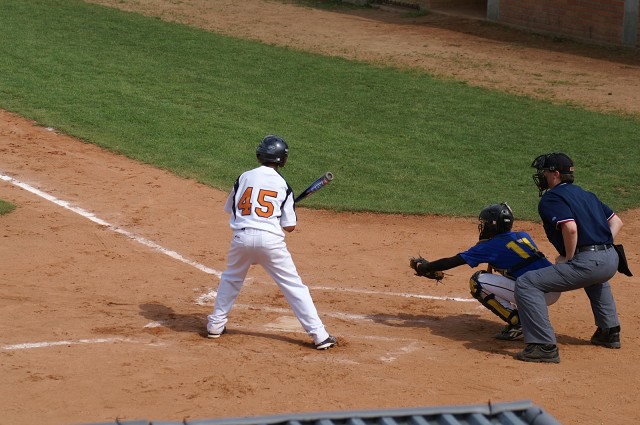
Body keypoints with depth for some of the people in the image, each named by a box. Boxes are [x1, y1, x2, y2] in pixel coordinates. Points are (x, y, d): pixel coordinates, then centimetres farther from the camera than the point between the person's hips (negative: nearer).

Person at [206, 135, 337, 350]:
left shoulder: (244, 177, 7)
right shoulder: (283, 185, 3)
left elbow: (230, 208, 19)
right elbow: (289, 226, 3)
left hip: (242, 236, 2)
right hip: (270, 239, -2)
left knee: (231, 278, 27)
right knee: (294, 286, 3)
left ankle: (216, 324, 27)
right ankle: (319, 334, 0)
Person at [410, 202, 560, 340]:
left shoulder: (490, 246, 0)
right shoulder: (524, 236, 18)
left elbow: (451, 262, 6)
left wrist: (423, 268, 17)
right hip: (555, 292, 8)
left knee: (477, 282, -3)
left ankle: (519, 324, -5)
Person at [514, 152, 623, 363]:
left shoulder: (551, 198, -3)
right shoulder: (585, 194, 24)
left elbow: (570, 228, -21)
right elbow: (616, 221, 26)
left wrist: (568, 258, -8)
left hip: (587, 262, -9)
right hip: (611, 260, 9)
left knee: (526, 284, -9)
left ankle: (544, 346, -15)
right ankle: (609, 332, 48)